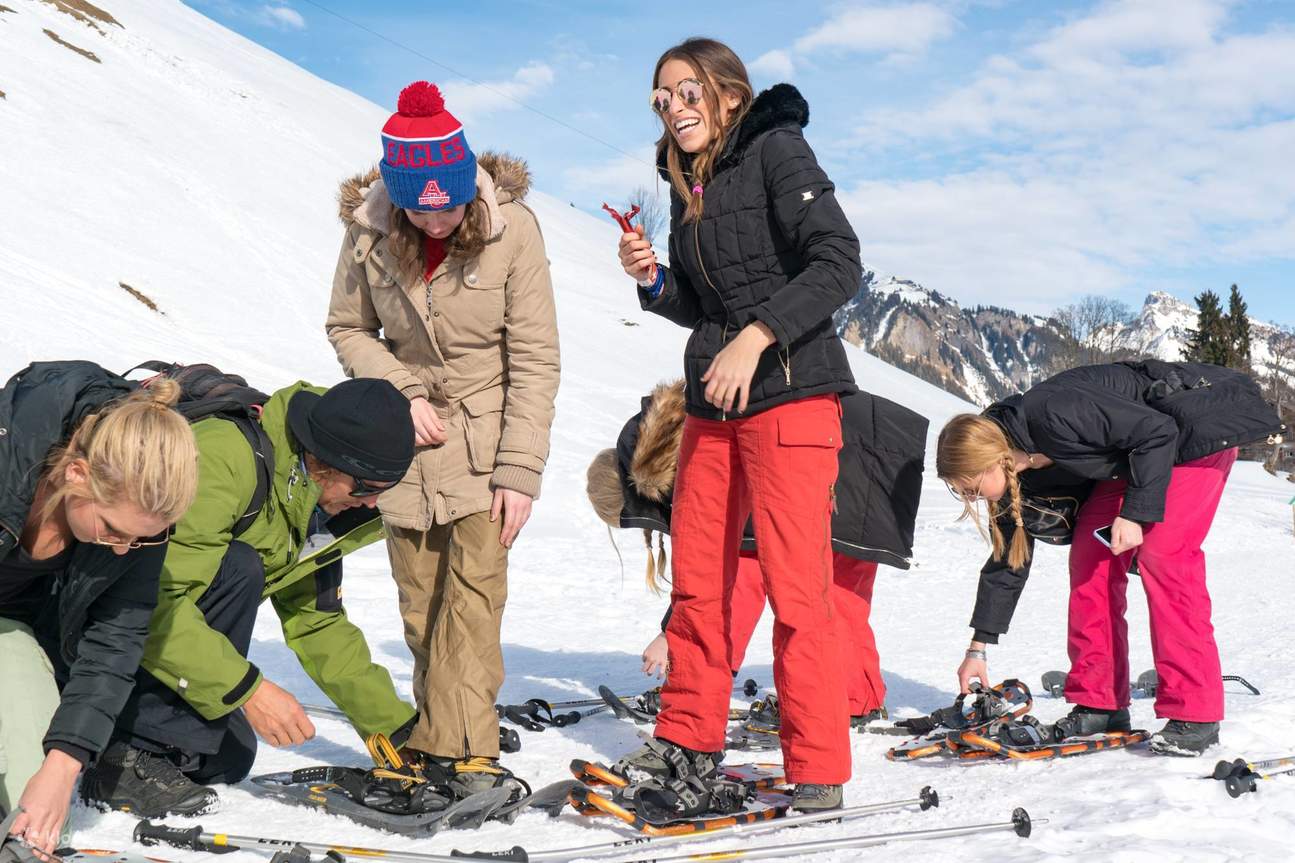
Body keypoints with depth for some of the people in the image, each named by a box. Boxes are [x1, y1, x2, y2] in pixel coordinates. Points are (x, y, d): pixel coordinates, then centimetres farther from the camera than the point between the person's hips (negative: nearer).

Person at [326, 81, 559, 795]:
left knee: (475, 583, -11)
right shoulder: (369, 230, -12)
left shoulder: (511, 228, -18)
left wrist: (520, 468, -17)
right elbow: (348, 328, 4)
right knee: (419, 596, 4)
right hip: (406, 431, 3)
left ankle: (463, 745, -6)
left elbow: (535, 358, -14)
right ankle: (437, 733, 18)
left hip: (486, 429, -2)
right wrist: (401, 393, -12)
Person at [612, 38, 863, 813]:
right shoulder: (689, 185, 16)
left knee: (795, 588, -9)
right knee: (696, 581, 9)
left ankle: (819, 772, 0)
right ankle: (689, 744, 22)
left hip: (789, 394, -7)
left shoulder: (776, 149, -4)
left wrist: (756, 337, -21)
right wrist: (653, 282, 0)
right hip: (712, 401, 8)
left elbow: (839, 263, -15)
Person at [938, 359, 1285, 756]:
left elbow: (1157, 432, -27)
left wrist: (1135, 513, -27)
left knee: (1162, 554, -19)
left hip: (1198, 423, -8)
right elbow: (1009, 557, 5)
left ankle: (1195, 715, -16)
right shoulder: (1019, 472, -6)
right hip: (1131, 451, 8)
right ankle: (1099, 703, 3)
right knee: (1090, 553, -3)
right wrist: (978, 647, 7)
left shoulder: (1051, 415, -33)